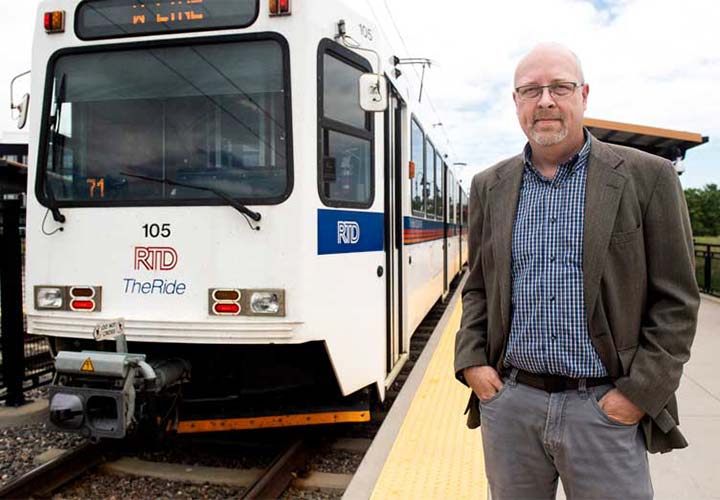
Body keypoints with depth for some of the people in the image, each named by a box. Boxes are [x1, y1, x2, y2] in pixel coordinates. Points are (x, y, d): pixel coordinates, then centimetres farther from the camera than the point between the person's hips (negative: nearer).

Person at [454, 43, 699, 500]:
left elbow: (676, 300, -3)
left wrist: (640, 392, -8)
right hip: (509, 401, 3)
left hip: (605, 408, -2)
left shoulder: (647, 178, -3)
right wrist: (471, 362, 1)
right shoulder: (490, 187, 8)